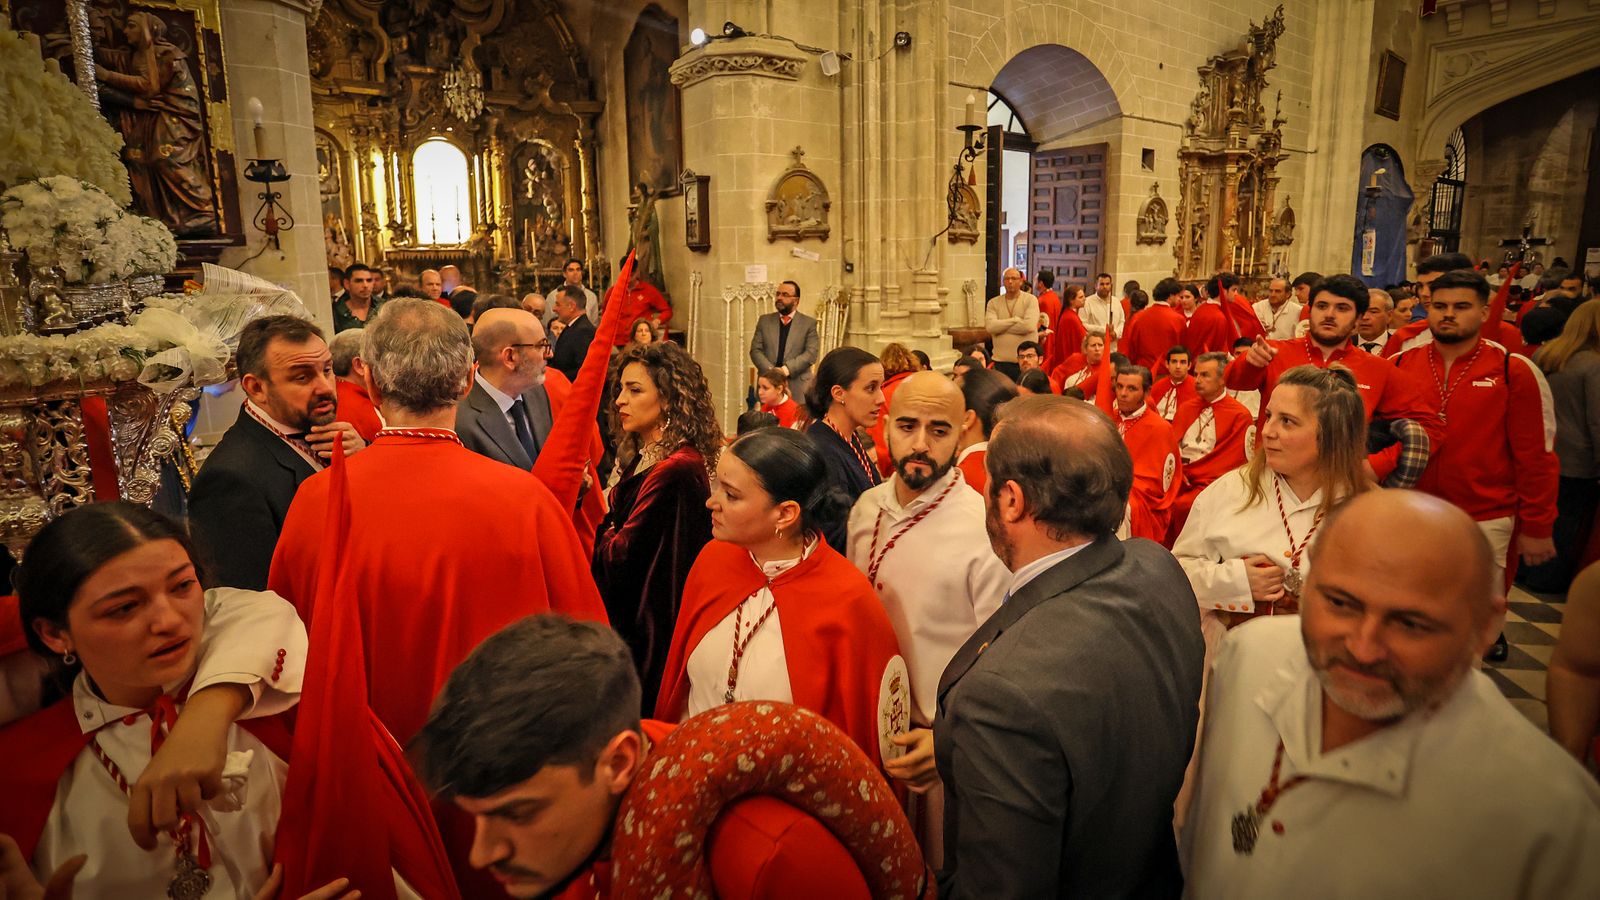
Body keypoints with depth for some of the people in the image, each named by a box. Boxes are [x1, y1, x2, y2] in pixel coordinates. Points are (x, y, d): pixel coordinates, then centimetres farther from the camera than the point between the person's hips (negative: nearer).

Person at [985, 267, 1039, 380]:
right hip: (1001, 361, 2)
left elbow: (1029, 325, -16)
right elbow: (990, 326, -10)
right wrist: (1016, 319, -11)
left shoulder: (1031, 300, -1)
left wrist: (1001, 326, -9)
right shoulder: (993, 303, 7)